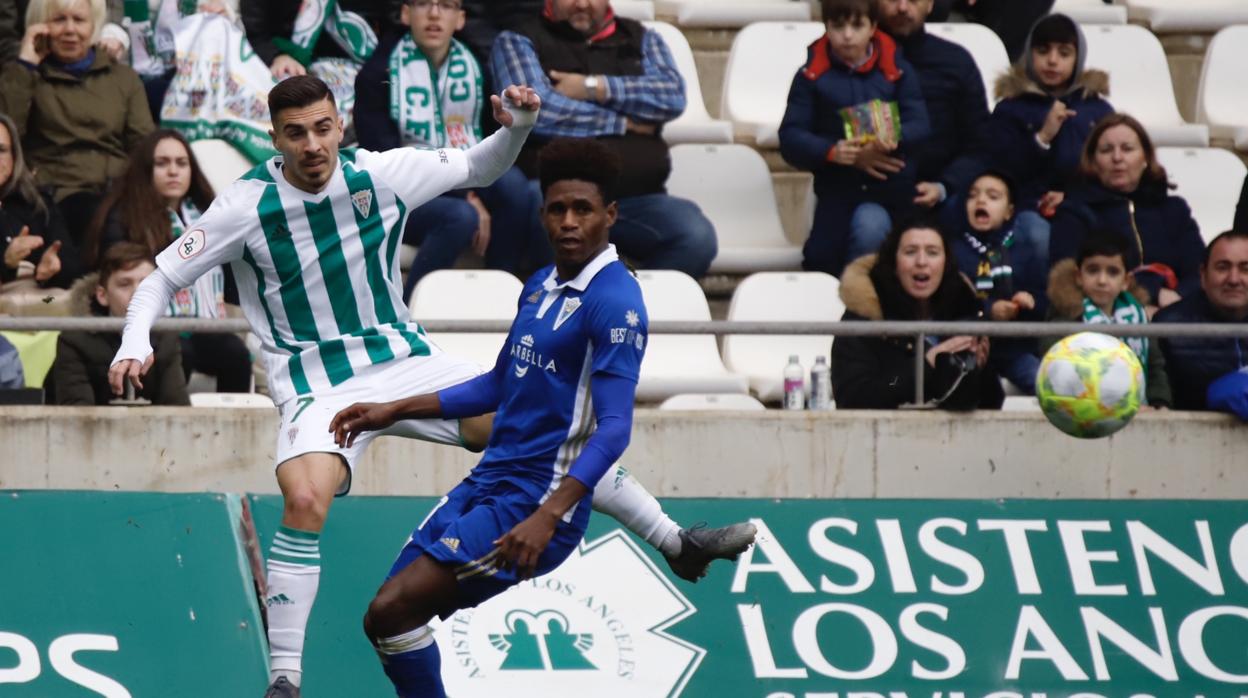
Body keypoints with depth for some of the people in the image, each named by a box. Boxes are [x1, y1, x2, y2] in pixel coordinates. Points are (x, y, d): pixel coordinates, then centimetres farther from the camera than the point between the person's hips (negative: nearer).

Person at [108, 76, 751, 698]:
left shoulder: (379, 174, -6)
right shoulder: (246, 206, -13)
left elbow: (478, 169, 10)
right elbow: (161, 278, -5)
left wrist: (516, 127, -11)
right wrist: (133, 346, -23)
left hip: (405, 361, 3)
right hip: (318, 387, -3)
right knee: (305, 503, -31)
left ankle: (674, 542, 14)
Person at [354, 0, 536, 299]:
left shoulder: (472, 66, 7)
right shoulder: (380, 73, -8)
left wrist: (474, 191, -16)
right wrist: (464, 197, -21)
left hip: (462, 186, 5)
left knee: (512, 182, -26)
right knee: (460, 216, -35)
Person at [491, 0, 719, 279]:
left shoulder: (642, 40, 21)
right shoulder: (518, 42, 11)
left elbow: (673, 96, 2)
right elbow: (535, 110, -7)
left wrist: (593, 87, -5)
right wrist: (622, 123, 1)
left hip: (636, 198, 3)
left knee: (697, 236, -28)